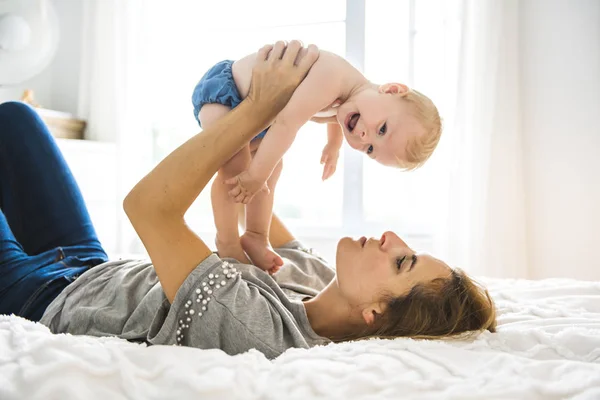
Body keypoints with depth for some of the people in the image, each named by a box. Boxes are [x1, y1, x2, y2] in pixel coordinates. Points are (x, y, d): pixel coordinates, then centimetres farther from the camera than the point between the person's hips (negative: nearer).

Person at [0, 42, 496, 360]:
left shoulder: (260, 328, -41)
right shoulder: (321, 280, -16)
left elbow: (148, 204, -40)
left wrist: (259, 109, -36)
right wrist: (264, 112, -6)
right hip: (93, 272, 6)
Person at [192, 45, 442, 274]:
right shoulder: (331, 77, -40)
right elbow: (286, 124, -42)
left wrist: (333, 147, 28)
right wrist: (257, 175, -34)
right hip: (223, 88, -8)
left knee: (271, 172, 11)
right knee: (235, 169, -21)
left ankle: (256, 236, 26)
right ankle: (226, 241, -3)